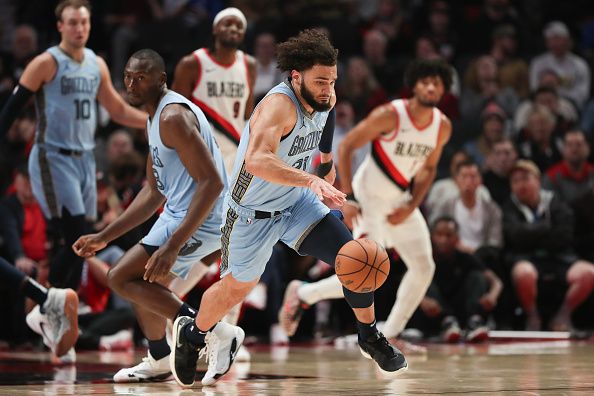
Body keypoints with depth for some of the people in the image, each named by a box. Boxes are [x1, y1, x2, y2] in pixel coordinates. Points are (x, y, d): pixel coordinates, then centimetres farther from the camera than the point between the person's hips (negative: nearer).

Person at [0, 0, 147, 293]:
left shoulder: (97, 65, 10)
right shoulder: (47, 63, -9)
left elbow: (118, 111, 19)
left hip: (84, 159, 7)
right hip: (53, 159, -7)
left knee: (79, 242, 7)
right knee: (74, 239, -14)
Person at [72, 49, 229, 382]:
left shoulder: (173, 116, -19)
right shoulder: (157, 117, 14)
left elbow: (212, 183, -27)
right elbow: (154, 192, 21)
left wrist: (172, 246, -32)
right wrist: (104, 237, 19)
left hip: (199, 220, -10)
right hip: (179, 213, 10)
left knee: (121, 278, -12)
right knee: (144, 282, 24)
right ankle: (159, 362, 42)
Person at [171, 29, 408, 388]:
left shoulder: (326, 99, -8)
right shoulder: (280, 105, -34)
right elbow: (257, 160, -52)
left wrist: (327, 166, 25)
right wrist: (310, 180, -61)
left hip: (298, 203, 6)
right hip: (252, 212, -6)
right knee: (236, 289, 13)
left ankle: (370, 338, 11)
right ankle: (194, 334, 44)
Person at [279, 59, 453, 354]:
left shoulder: (442, 127, -2)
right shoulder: (390, 115, -21)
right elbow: (346, 146, -17)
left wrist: (411, 206, -1)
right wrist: (348, 198, -21)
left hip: (400, 201, 7)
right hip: (368, 198, -7)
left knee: (424, 268, 2)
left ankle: (389, 336, 13)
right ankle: (301, 294, 7)